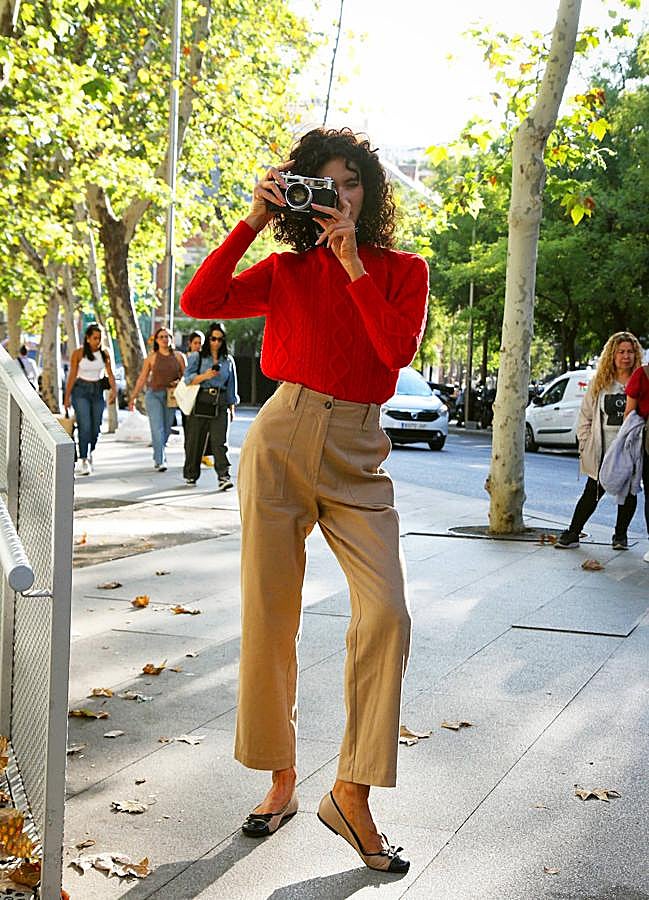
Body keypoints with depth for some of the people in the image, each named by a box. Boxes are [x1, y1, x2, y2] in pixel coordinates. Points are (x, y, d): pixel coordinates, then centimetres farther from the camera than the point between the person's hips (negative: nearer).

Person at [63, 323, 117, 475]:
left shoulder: (104, 354, 3)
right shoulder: (78, 353, -6)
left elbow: (110, 374, 0)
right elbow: (72, 376, -3)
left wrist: (114, 390, -18)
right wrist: (67, 397, -3)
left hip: (97, 391, 3)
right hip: (81, 390, -3)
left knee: (95, 427, 6)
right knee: (85, 426, -15)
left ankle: (89, 453, 33)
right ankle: (83, 460, -11)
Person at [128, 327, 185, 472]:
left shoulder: (178, 356, 6)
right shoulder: (152, 357, 2)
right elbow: (142, 378, 6)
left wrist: (179, 382, -11)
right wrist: (133, 397, 5)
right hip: (154, 395, -2)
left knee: (166, 429, 7)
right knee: (157, 429, -11)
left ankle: (157, 457, 24)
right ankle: (160, 461, -13)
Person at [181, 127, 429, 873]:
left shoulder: (402, 270, 7)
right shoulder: (286, 271, 9)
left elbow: (398, 349, -12)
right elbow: (197, 302, -5)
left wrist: (353, 263, -13)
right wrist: (252, 223, -7)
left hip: (356, 455, -1)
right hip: (281, 441, 1)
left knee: (386, 613, -16)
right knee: (270, 616, 3)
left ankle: (351, 793, -5)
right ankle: (281, 780, 19)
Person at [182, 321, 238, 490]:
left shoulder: (228, 360, 15)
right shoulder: (197, 357, 7)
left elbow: (231, 385, 18)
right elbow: (188, 378, -2)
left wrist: (232, 407, 15)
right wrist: (204, 376, -18)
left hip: (220, 404, 1)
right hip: (200, 402, -1)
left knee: (219, 440, -11)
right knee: (195, 439, 3)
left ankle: (224, 476, -19)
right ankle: (191, 474, 16)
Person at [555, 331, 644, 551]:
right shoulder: (599, 383, 6)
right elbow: (585, 416, 9)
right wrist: (585, 445, 3)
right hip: (603, 453, 0)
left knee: (628, 494, 9)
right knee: (592, 493, 1)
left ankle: (621, 535, 26)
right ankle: (572, 534, 9)